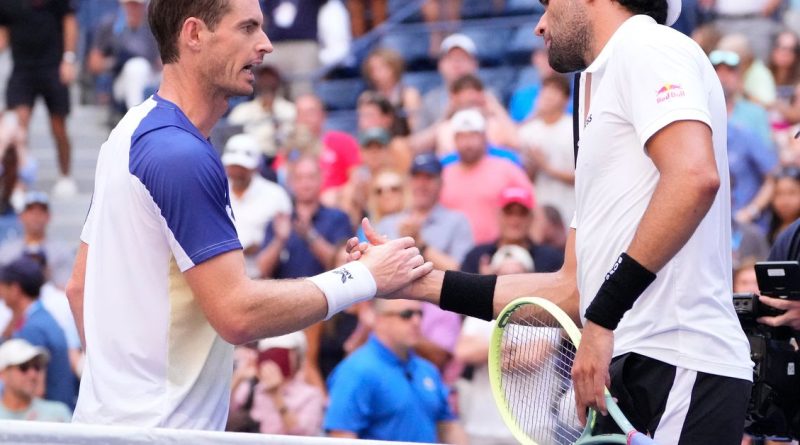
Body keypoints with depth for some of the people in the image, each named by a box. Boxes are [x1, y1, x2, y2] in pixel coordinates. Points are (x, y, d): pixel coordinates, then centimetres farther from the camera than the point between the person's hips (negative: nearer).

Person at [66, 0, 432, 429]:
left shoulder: (134, 132, 12)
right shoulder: (183, 156, -19)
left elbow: (79, 286, 18)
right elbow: (238, 313, -23)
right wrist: (363, 278, -15)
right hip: (158, 428, -10)